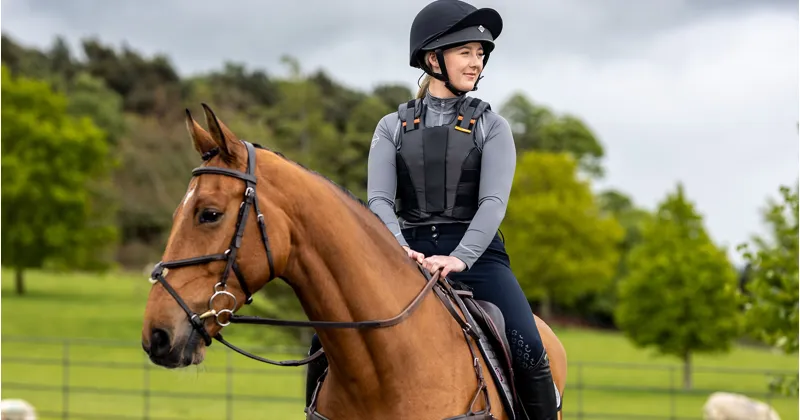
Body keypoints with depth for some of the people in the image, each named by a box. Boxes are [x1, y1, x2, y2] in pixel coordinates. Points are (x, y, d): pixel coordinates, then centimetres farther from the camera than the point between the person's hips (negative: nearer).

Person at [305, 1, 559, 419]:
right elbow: (379, 200, -2)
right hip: (409, 255, 1)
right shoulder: (393, 127, 10)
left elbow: (493, 202, -8)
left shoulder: (491, 127, 6)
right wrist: (399, 250, -23)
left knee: (528, 351, -23)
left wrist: (459, 258, -25)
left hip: (475, 255, -1)